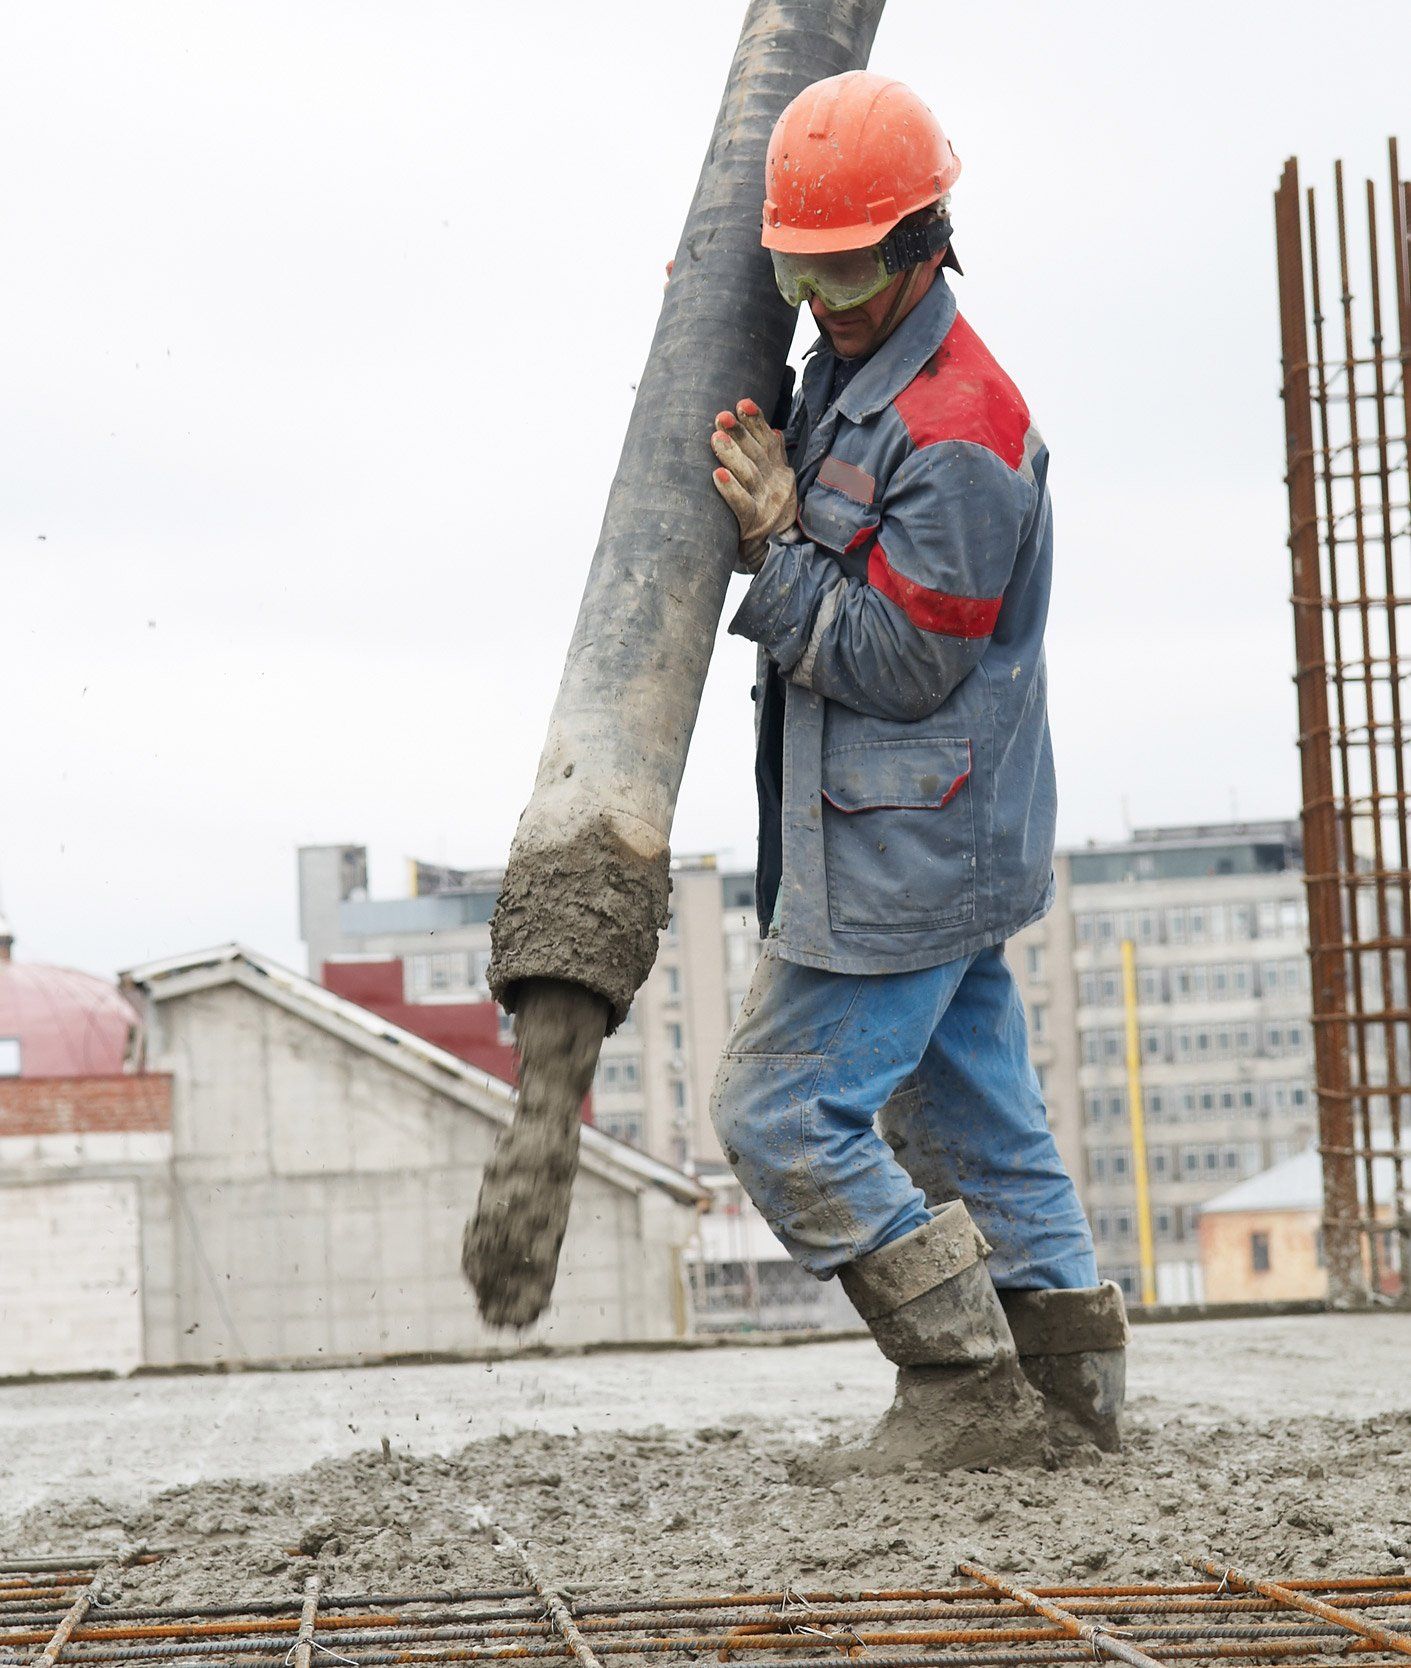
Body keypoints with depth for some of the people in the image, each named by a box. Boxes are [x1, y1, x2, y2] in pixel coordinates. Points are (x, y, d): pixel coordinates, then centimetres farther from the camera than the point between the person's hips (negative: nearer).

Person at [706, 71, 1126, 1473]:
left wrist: (775, 544, -14)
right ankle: (1068, 1383, 20)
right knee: (971, 1115, 14)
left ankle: (969, 1389, -3)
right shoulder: (847, 374, 11)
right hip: (939, 843, 10)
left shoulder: (956, 432, -20)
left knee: (782, 1112, -8)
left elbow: (898, 662, -20)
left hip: (900, 854, -10)